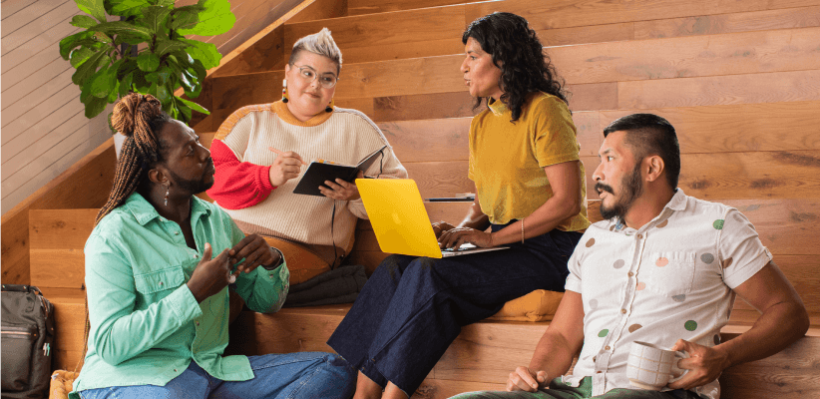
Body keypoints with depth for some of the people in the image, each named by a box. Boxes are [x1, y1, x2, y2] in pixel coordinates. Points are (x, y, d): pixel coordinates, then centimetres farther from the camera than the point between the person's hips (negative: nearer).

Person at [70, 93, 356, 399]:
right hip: (131, 374, -7)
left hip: (212, 369, 8)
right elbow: (110, 345, -17)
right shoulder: (113, 236, -9)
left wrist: (271, 262, -4)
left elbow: (266, 302, 20)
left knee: (334, 371, -12)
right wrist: (193, 293, -21)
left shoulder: (216, 219, 12)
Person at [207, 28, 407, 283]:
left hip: (305, 245, -1)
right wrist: (268, 176, -15)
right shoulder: (250, 119, 18)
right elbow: (213, 175, 4)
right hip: (231, 231, 2)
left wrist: (358, 194, -8)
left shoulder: (354, 126, 19)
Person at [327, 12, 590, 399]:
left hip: (551, 247, -7)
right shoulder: (480, 124, 15)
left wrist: (493, 238, -18)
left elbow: (567, 201, -16)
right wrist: (461, 229, -2)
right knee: (398, 265, -15)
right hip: (502, 243, 8)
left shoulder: (544, 110, -10)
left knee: (433, 275, -28)